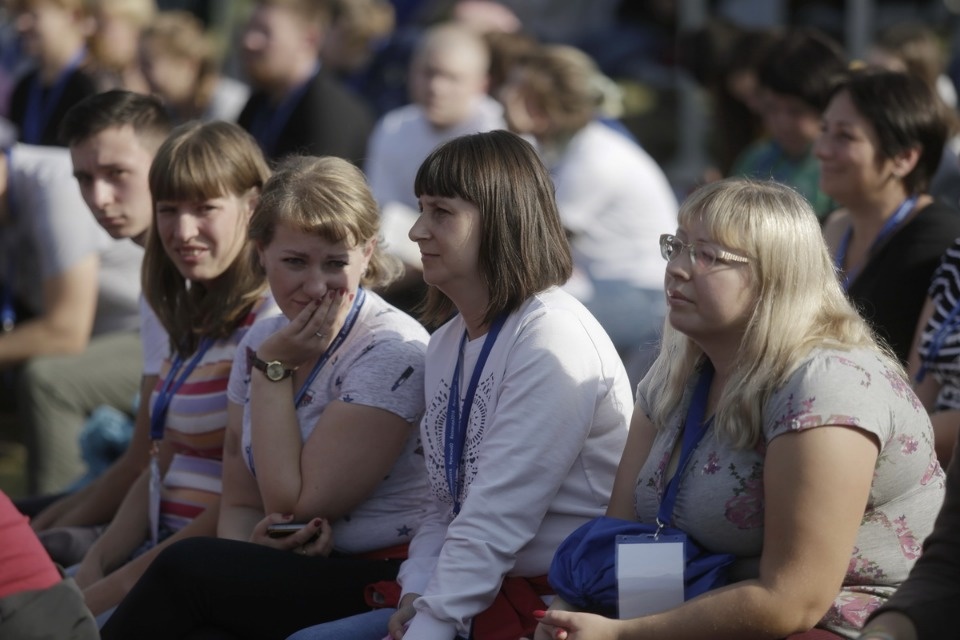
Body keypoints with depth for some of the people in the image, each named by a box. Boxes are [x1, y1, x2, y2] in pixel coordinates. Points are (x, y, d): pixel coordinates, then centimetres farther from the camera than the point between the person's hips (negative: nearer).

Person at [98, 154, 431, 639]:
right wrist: (251, 544, -12)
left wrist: (273, 370, -10)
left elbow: (294, 505, -13)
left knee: (185, 567, -24)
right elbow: (240, 504, 12)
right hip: (298, 575, 6)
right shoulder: (261, 342, 9)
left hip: (385, 582, -6)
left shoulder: (393, 352, -13)